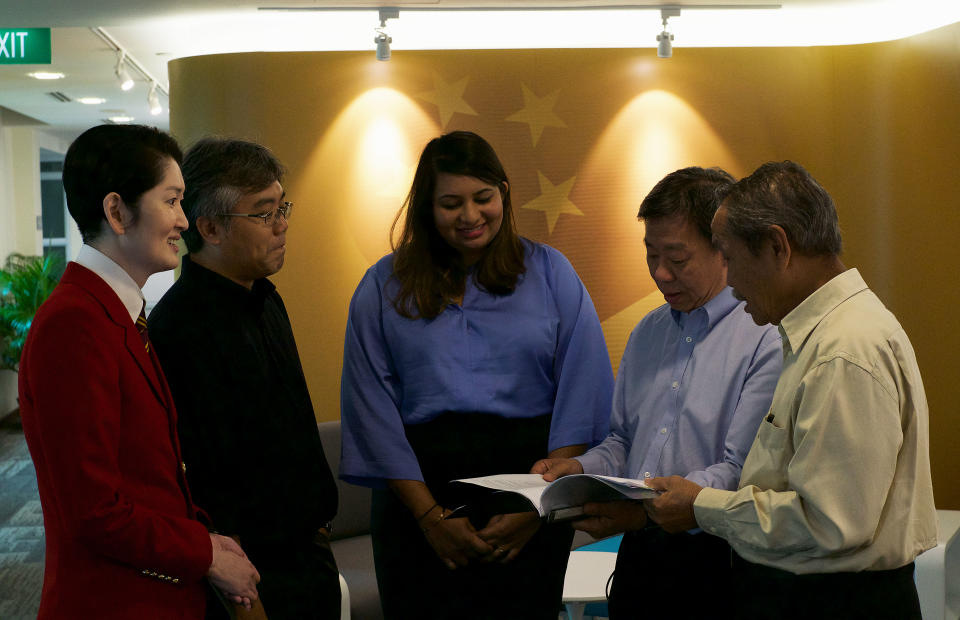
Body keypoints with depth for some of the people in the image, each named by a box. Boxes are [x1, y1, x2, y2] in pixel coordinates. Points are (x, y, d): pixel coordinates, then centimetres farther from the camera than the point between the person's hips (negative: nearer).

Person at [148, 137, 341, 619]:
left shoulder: (266, 300, 10)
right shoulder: (179, 326, -21)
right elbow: (188, 476, -22)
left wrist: (319, 517, 17)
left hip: (310, 552, 9)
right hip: (255, 574, -8)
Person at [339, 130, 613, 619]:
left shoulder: (549, 272, 6)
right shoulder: (383, 287, 5)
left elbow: (582, 396, 0)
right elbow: (372, 411, -1)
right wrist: (429, 515, -9)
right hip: (422, 483, 0)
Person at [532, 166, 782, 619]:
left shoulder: (766, 339, -12)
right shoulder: (647, 332, 14)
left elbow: (741, 471, -18)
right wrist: (580, 470, 2)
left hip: (711, 563, -6)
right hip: (637, 558, 6)